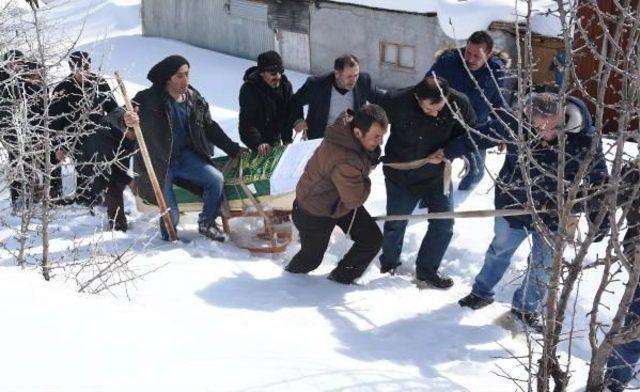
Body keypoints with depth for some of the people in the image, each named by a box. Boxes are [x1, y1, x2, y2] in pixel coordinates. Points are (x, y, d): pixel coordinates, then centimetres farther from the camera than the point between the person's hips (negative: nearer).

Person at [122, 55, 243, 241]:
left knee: (217, 179, -18)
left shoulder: (194, 98, 0)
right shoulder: (149, 99, -16)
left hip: (185, 156, 4)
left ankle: (206, 223, 7)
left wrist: (233, 149, 11)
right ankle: (169, 239, 26)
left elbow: (210, 127, 14)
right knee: (170, 216, -10)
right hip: (158, 163, -4)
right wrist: (126, 120, -49)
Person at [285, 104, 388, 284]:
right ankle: (292, 273, 45)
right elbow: (355, 198, -32)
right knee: (311, 259, 12)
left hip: (342, 199, 8)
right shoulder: (343, 161, -44)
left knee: (372, 239, 4)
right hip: (315, 211, -8)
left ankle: (342, 277, 21)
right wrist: (365, 181, -12)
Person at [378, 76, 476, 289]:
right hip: (401, 176, -2)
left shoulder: (459, 103, -24)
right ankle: (388, 264, 40)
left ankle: (427, 271, 25)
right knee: (395, 225, 13)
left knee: (444, 224, 4)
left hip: (437, 175, 2)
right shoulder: (396, 102, -29)